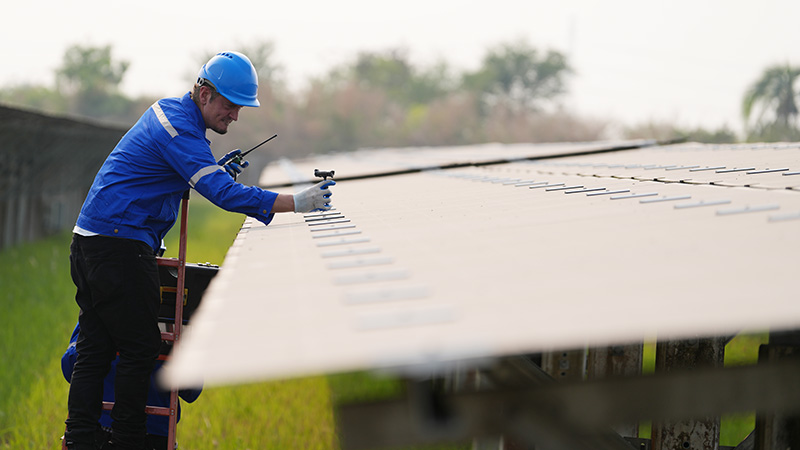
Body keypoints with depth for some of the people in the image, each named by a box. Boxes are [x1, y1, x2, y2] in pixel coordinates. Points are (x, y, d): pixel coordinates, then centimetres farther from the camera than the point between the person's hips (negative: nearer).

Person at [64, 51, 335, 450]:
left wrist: (215, 170, 9)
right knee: (140, 348, -4)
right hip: (120, 247, -10)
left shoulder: (168, 110, 15)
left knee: (94, 349, 8)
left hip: (89, 244, 10)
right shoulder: (178, 128, -16)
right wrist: (297, 203, -30)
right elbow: (224, 194, -26)